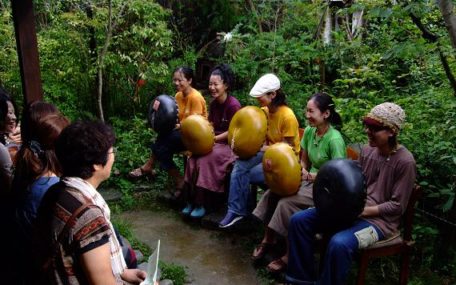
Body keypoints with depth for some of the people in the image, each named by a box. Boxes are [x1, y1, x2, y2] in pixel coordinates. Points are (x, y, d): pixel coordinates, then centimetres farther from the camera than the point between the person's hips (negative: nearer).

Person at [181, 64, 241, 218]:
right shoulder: (214, 104, 7)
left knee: (205, 160, -28)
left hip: (230, 144, -7)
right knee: (193, 158, -18)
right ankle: (191, 200, -12)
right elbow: (211, 125, 13)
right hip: (214, 141, 7)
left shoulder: (233, 105, -16)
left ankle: (201, 204, -15)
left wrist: (214, 138, -19)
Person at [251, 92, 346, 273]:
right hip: (310, 180, 7)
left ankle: (291, 255, -7)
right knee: (272, 194, -11)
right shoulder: (309, 131, -1)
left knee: (286, 202, -25)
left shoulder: (334, 140, -23)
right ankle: (268, 239, 8)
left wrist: (309, 176, -28)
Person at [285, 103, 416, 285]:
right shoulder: (367, 150, 4)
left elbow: (397, 206, -14)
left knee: (339, 243, -36)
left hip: (380, 219, -7)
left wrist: (364, 211, -19)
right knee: (299, 220, -8)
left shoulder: (405, 161, -16)